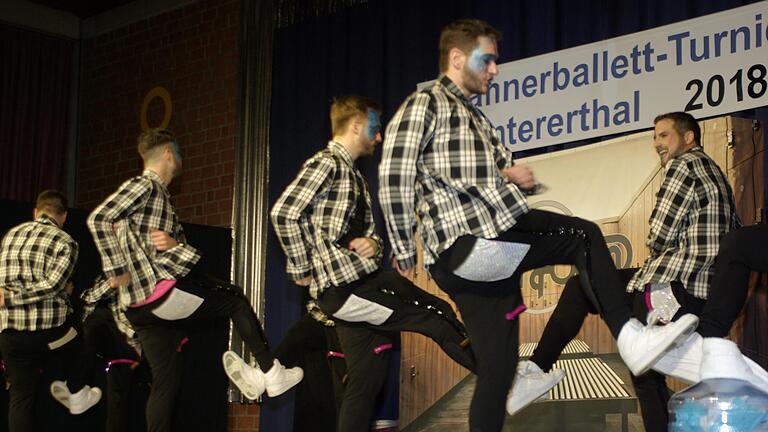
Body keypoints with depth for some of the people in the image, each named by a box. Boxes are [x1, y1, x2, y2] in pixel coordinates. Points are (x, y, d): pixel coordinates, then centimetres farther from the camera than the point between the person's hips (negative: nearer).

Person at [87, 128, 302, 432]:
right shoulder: (144, 186, -4)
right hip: (159, 290, -9)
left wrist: (175, 245, -2)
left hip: (140, 305, 9)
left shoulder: (159, 194, 24)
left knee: (166, 380, 7)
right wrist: (116, 269, -17)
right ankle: (271, 372, 5)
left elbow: (182, 252, 22)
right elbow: (98, 218, -17)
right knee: (235, 301, 5)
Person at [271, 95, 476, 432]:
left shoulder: (354, 177, 22)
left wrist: (372, 243, 2)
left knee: (366, 381, 8)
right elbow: (284, 213, -16)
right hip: (344, 287, -9)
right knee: (436, 314, -9)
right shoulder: (326, 164, -6)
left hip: (362, 283, 9)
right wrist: (302, 270, -11)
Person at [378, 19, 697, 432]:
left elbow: (502, 176, 31)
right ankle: (629, 338, -7)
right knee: (583, 236, -7)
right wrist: (405, 254, -10)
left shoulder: (475, 118, 28)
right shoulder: (424, 104, 0)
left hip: (488, 256, 9)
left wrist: (513, 176, 6)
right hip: (469, 244, -9)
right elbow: (394, 180, -9)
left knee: (497, 371, 7)